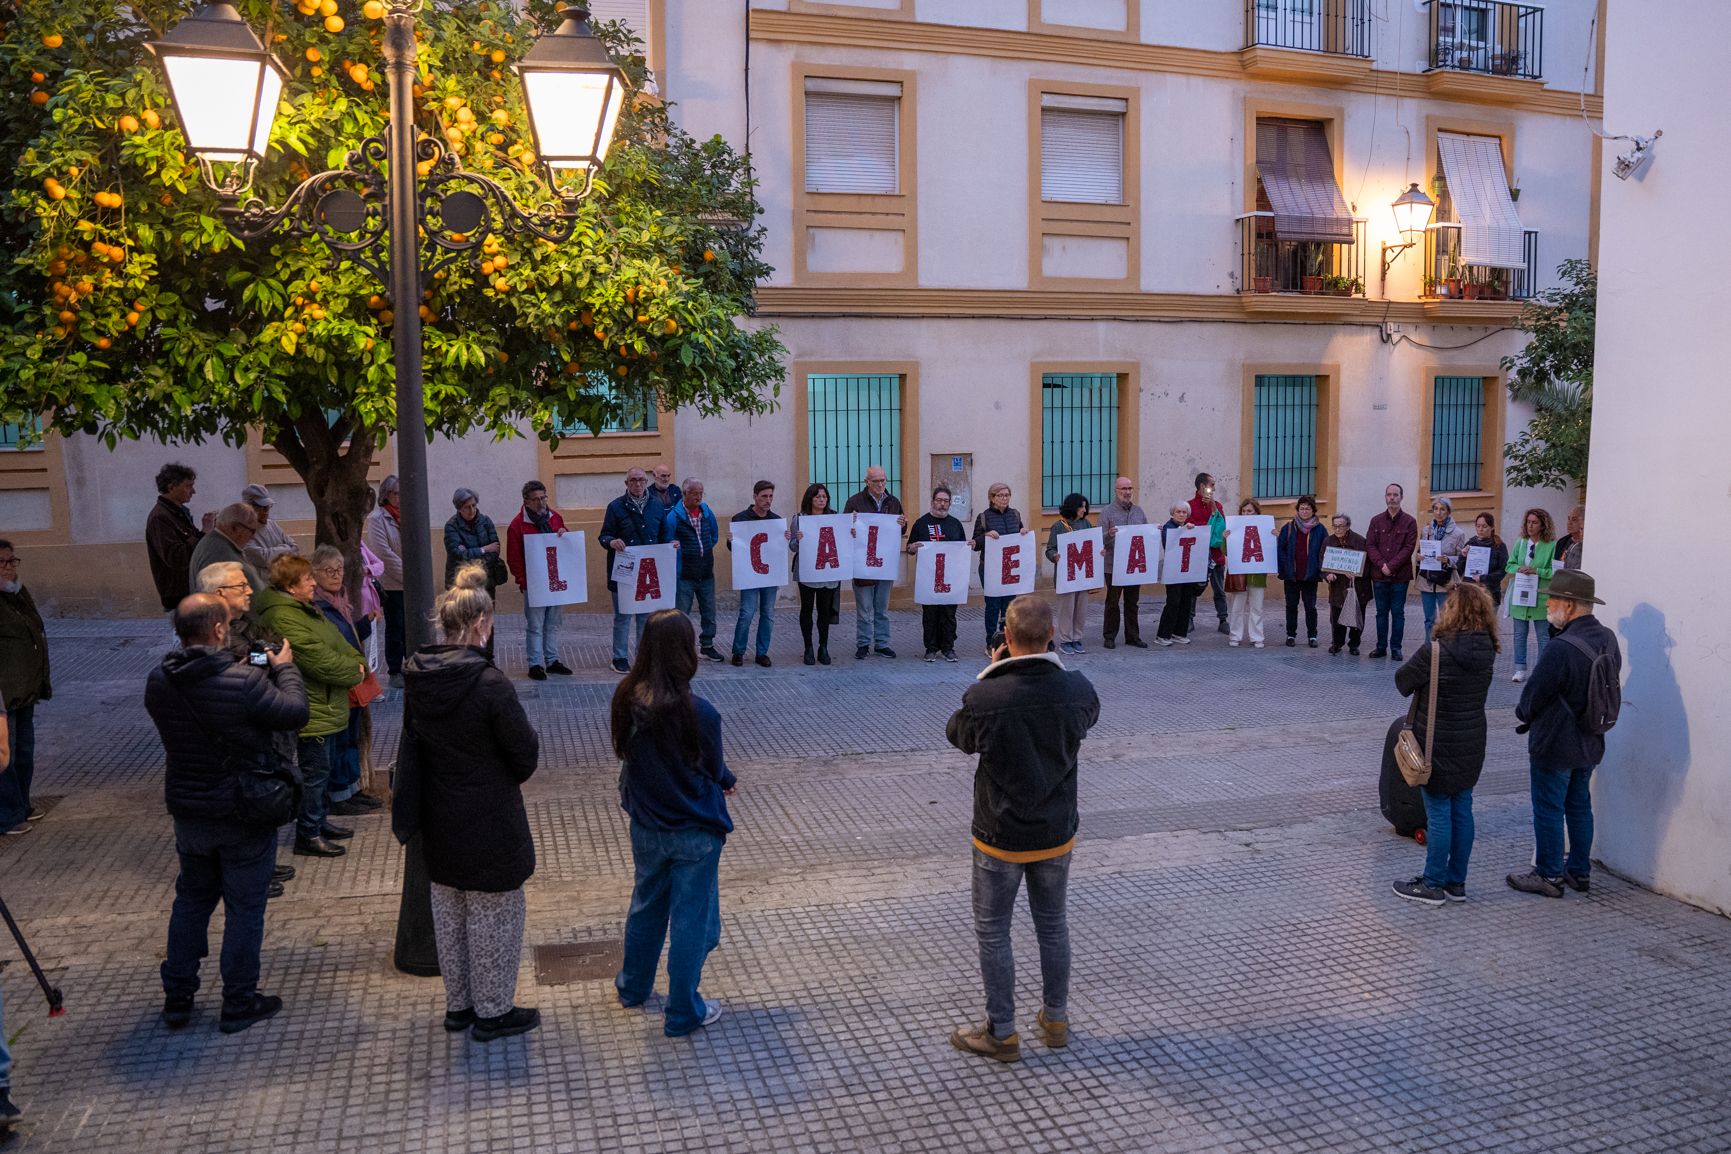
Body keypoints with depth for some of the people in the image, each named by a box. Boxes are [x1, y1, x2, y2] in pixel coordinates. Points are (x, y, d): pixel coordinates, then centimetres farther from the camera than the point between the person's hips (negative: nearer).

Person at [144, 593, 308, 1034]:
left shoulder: (158, 682, -8)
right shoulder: (244, 682, -27)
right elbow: (296, 713, -15)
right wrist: (285, 668, 0)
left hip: (187, 811, 6)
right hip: (245, 813, -5)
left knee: (191, 898, 22)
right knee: (245, 906, 8)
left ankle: (177, 998, 31)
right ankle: (238, 1005, 18)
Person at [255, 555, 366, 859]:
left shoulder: (306, 608, 12)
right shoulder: (283, 618, -23)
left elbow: (338, 642, 15)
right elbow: (319, 660, -26)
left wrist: (358, 662, -3)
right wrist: (354, 673, -12)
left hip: (324, 707, 11)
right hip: (311, 711, -11)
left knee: (319, 768, 21)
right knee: (314, 770, 0)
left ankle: (318, 821, 35)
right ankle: (308, 836, 11)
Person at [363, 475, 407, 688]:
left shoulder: (406, 515, 9)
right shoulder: (376, 518, -9)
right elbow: (385, 552, -14)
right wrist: (406, 575, -13)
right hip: (392, 584, -5)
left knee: (410, 626, 9)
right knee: (395, 628, 3)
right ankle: (394, 672, 12)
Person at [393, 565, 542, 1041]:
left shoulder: (417, 677, -5)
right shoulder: (488, 683, -25)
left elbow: (413, 744, 7)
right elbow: (525, 755, -16)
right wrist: (509, 776, 7)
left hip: (439, 823, 7)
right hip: (489, 822, -6)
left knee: (448, 913, 20)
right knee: (494, 915, 10)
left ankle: (458, 1004, 34)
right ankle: (493, 1011, 22)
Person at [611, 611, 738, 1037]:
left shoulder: (626, 700, -12)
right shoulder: (699, 713, -27)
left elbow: (628, 755, 2)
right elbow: (715, 771, -12)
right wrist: (728, 780, 14)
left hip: (646, 828, 5)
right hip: (695, 833, -5)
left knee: (646, 905, 26)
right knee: (691, 919, 12)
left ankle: (633, 986, 45)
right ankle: (682, 1013, 25)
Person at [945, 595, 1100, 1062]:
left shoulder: (985, 698, -26)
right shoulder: (1077, 689, -16)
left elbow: (956, 733, -4)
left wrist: (988, 674, -1)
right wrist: (1051, 664, 6)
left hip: (1000, 837, -4)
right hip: (1057, 834, 4)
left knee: (993, 932, 13)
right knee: (1053, 925, 22)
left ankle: (1002, 1033, 23)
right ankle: (1055, 1019, 36)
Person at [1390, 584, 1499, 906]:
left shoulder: (1436, 650, -22)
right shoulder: (1486, 651, -1)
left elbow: (1403, 681, -11)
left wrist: (1421, 687, 7)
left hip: (1438, 745, -6)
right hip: (1471, 746, 6)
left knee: (1438, 813, 3)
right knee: (1461, 811, 14)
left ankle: (1433, 885, 14)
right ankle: (1456, 882, 25)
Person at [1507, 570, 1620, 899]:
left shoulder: (1560, 650, -28)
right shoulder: (1608, 640, -1)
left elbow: (1533, 696, -19)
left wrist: (1523, 715, 4)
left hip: (1554, 747, -8)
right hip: (1590, 744, 8)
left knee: (1548, 810, 6)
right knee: (1580, 806, 20)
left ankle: (1549, 876, 16)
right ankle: (1580, 871, 31)